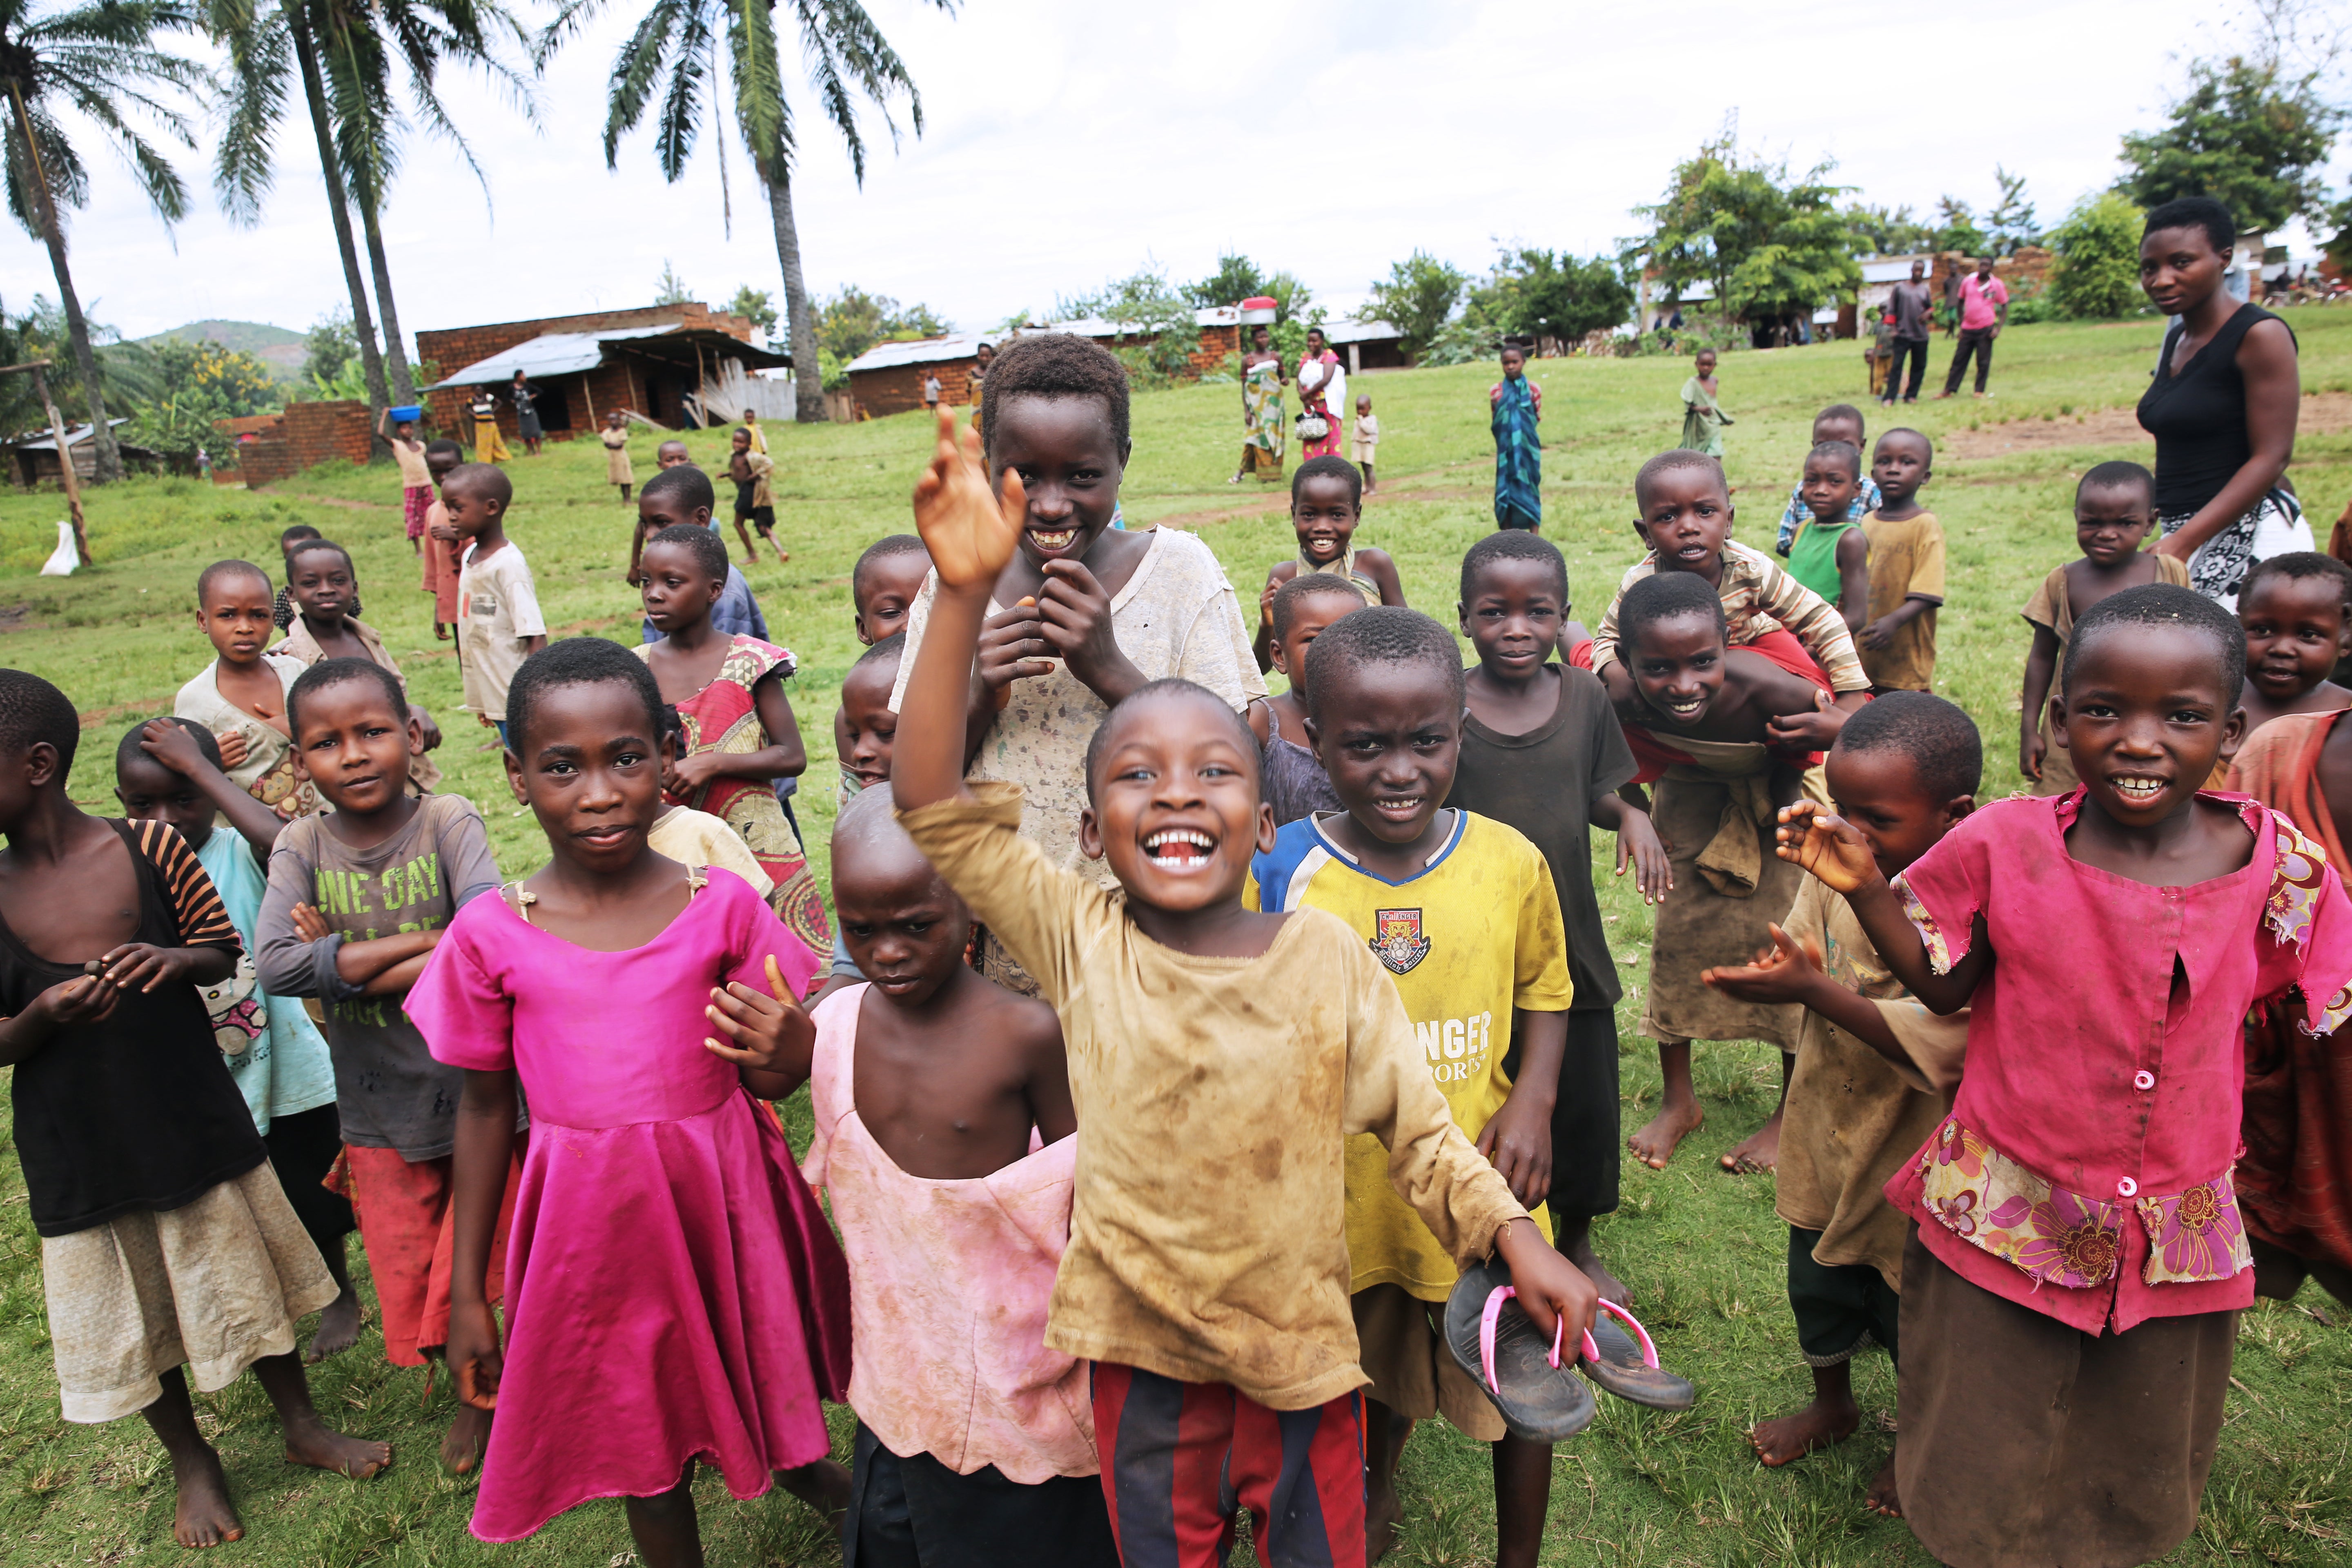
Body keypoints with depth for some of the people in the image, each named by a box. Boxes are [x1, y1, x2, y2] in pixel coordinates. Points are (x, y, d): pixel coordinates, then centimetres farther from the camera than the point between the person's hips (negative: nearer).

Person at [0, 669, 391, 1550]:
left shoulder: (151, 849, -11)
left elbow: (227, 951, 0)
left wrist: (178, 960, -22)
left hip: (194, 1118, -1)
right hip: (78, 1151, 1)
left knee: (248, 1276, 15)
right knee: (131, 1316, 16)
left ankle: (302, 1426, 37)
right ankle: (192, 1463, 39)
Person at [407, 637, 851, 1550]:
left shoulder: (724, 906, -8)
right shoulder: (492, 935, -8)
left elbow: (764, 1085, 0)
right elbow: (485, 1110, 3)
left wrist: (782, 1056, -24)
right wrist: (466, 1293, 7)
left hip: (722, 1198, 0)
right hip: (591, 1218, 0)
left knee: (767, 1372, 18)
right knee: (643, 1442, 16)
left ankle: (804, 1466, 51)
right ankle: (673, 1554, 45)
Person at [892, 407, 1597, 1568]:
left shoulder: (1328, 958, -13)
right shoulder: (1079, 941, -13)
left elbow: (1415, 1125, -3)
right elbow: (935, 807, -22)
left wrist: (1517, 1237, -15)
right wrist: (965, 594, -30)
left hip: (1303, 1348, 0)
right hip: (1141, 1353, 1)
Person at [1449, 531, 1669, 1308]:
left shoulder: (1584, 696, -2)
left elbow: (1597, 793, 10)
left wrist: (1632, 816, -10)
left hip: (1571, 939, 3)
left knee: (1585, 1106, 16)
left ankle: (1577, 1244, 43)